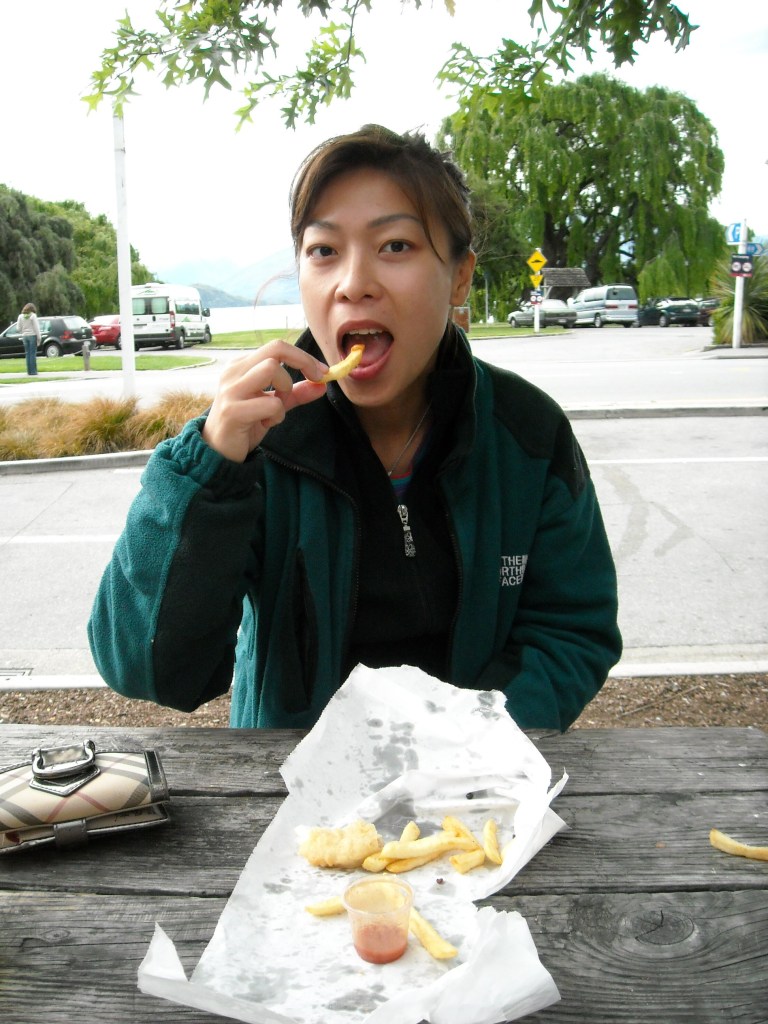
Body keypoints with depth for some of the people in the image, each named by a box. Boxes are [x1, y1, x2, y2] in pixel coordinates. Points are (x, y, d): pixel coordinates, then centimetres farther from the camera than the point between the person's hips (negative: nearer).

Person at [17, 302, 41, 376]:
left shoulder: (21, 316, 5)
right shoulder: (33, 315, -8)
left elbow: (19, 328, 4)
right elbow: (36, 327, -9)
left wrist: (23, 333, 18)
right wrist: (39, 337, -5)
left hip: (25, 336, 4)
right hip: (32, 335, -4)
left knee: (27, 354, 9)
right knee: (33, 354, -3)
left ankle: (29, 371, 8)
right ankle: (33, 371, -4)